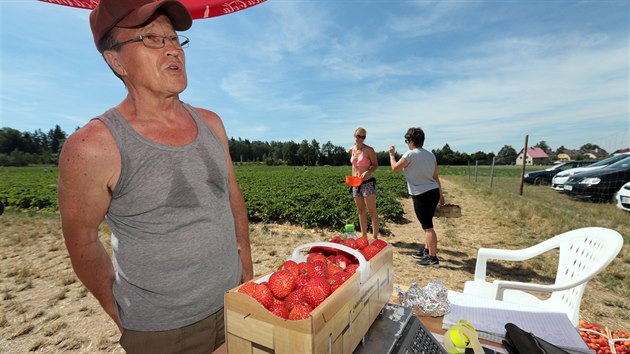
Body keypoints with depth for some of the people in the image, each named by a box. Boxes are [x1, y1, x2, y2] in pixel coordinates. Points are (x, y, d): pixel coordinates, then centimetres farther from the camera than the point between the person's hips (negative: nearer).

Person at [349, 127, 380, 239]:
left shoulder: (369, 150, -10)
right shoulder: (351, 150, 7)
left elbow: (375, 165, -5)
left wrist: (368, 172, -22)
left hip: (368, 183, -6)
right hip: (356, 184, 6)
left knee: (372, 211, -2)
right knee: (361, 211, 13)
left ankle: (375, 237, 7)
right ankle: (363, 236, 24)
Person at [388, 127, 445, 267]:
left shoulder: (410, 154, -13)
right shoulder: (430, 155, 11)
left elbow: (395, 168, -1)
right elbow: (435, 177, 15)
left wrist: (392, 154, 14)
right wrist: (440, 194, 21)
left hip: (421, 195, -9)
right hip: (433, 192, 9)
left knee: (427, 226, -2)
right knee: (427, 225, 20)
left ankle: (433, 258, 7)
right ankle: (427, 250, 33)